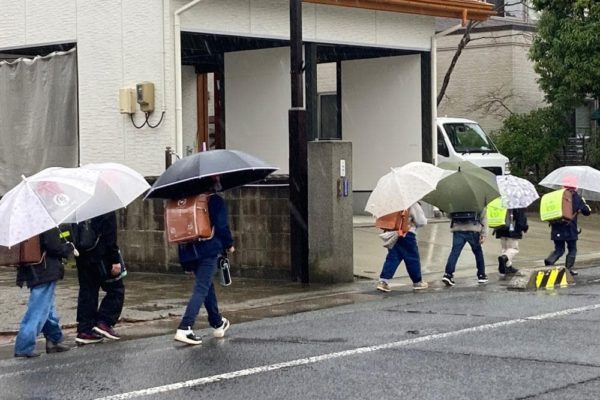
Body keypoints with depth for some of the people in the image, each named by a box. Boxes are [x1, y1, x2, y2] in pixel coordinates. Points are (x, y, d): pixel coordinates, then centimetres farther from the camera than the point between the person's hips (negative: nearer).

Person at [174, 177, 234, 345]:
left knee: (207, 286, 22)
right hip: (209, 250, -6)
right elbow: (221, 226, -10)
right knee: (201, 289, -9)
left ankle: (218, 323, 35)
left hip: (188, 251, 6)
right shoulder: (216, 201, -3)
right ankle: (184, 328, -22)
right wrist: (229, 244, 8)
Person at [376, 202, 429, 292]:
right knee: (412, 258, 9)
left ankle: (383, 281, -6)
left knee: (392, 258, 7)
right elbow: (422, 222, -6)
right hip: (407, 234, -5)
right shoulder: (414, 205, -11)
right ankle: (417, 282, 22)